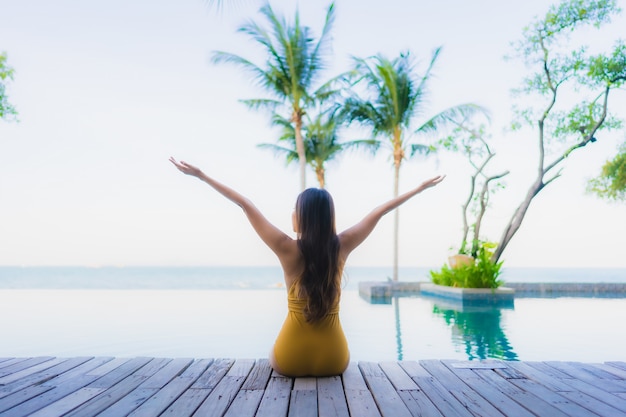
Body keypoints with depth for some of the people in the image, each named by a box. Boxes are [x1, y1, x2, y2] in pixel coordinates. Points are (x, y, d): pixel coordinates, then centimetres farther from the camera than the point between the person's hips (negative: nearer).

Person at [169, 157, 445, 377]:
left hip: (290, 360, -1)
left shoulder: (287, 249, -14)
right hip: (334, 359, 2)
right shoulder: (341, 247, -9)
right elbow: (378, 212, 0)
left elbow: (245, 205, -9)